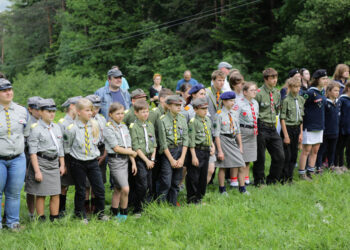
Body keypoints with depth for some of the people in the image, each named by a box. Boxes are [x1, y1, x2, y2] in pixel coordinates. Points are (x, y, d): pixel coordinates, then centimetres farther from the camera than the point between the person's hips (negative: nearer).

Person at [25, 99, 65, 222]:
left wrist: (62, 165, 14)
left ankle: (55, 219, 15)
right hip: (41, 163, -6)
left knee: (56, 194, 5)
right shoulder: (36, 129, -8)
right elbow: (33, 152, -11)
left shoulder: (56, 127, 12)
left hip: (54, 163, 6)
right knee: (41, 194, 1)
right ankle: (41, 220, 10)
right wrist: (37, 171, -15)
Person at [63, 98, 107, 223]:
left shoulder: (95, 125, -1)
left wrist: (95, 153, 10)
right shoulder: (72, 128, -14)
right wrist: (75, 153, 2)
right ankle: (81, 215, 22)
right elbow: (66, 147, -2)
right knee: (80, 190, 6)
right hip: (78, 163, -4)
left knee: (100, 188, 2)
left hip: (93, 162, 4)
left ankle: (100, 212, 21)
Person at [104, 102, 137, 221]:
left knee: (118, 189, 12)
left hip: (125, 160, 7)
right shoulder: (108, 128, -10)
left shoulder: (124, 127, 12)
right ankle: (123, 213, 2)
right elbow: (116, 148, -12)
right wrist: (132, 152, -3)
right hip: (115, 160, -7)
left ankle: (115, 214, 19)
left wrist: (133, 162, 7)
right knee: (125, 189, -13)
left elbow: (128, 146, 12)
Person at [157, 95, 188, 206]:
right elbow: (163, 142, -9)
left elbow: (185, 139, 4)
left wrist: (182, 158, -5)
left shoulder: (182, 119, 5)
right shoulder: (163, 120, -9)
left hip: (180, 150, 4)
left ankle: (173, 205, 18)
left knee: (176, 182, 9)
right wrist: (171, 159, -10)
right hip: (167, 152, -4)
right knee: (166, 183, -8)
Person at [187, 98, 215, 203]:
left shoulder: (208, 120, 11)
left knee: (204, 176, 13)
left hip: (207, 151, 8)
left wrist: (212, 146, 10)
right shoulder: (193, 122, -13)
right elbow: (191, 140, -15)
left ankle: (199, 198, 25)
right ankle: (192, 200, 8)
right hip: (197, 151, -7)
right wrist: (194, 156, -18)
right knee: (193, 177, -1)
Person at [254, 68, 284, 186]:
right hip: (261, 128, -6)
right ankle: (259, 182, 16)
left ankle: (271, 181, 19)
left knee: (280, 156, 4)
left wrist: (273, 119, 14)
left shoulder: (277, 93, 10)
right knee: (260, 158, 2)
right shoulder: (259, 93, -11)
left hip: (273, 128, 6)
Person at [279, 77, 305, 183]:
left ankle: (290, 178, 18)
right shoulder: (286, 100, -12)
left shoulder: (301, 99, 7)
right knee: (287, 155, -4)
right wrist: (286, 135, -14)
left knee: (294, 155, 8)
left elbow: (301, 117, 12)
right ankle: (283, 179, 6)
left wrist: (301, 132, 8)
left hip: (297, 128, 6)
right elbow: (282, 119, -12)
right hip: (288, 128, -6)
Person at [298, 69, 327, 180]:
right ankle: (302, 174, 6)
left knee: (315, 151, 11)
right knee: (306, 150, -1)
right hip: (309, 126, -8)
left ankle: (310, 173, 19)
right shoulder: (310, 93, -16)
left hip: (319, 126, 8)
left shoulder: (322, 92, 9)